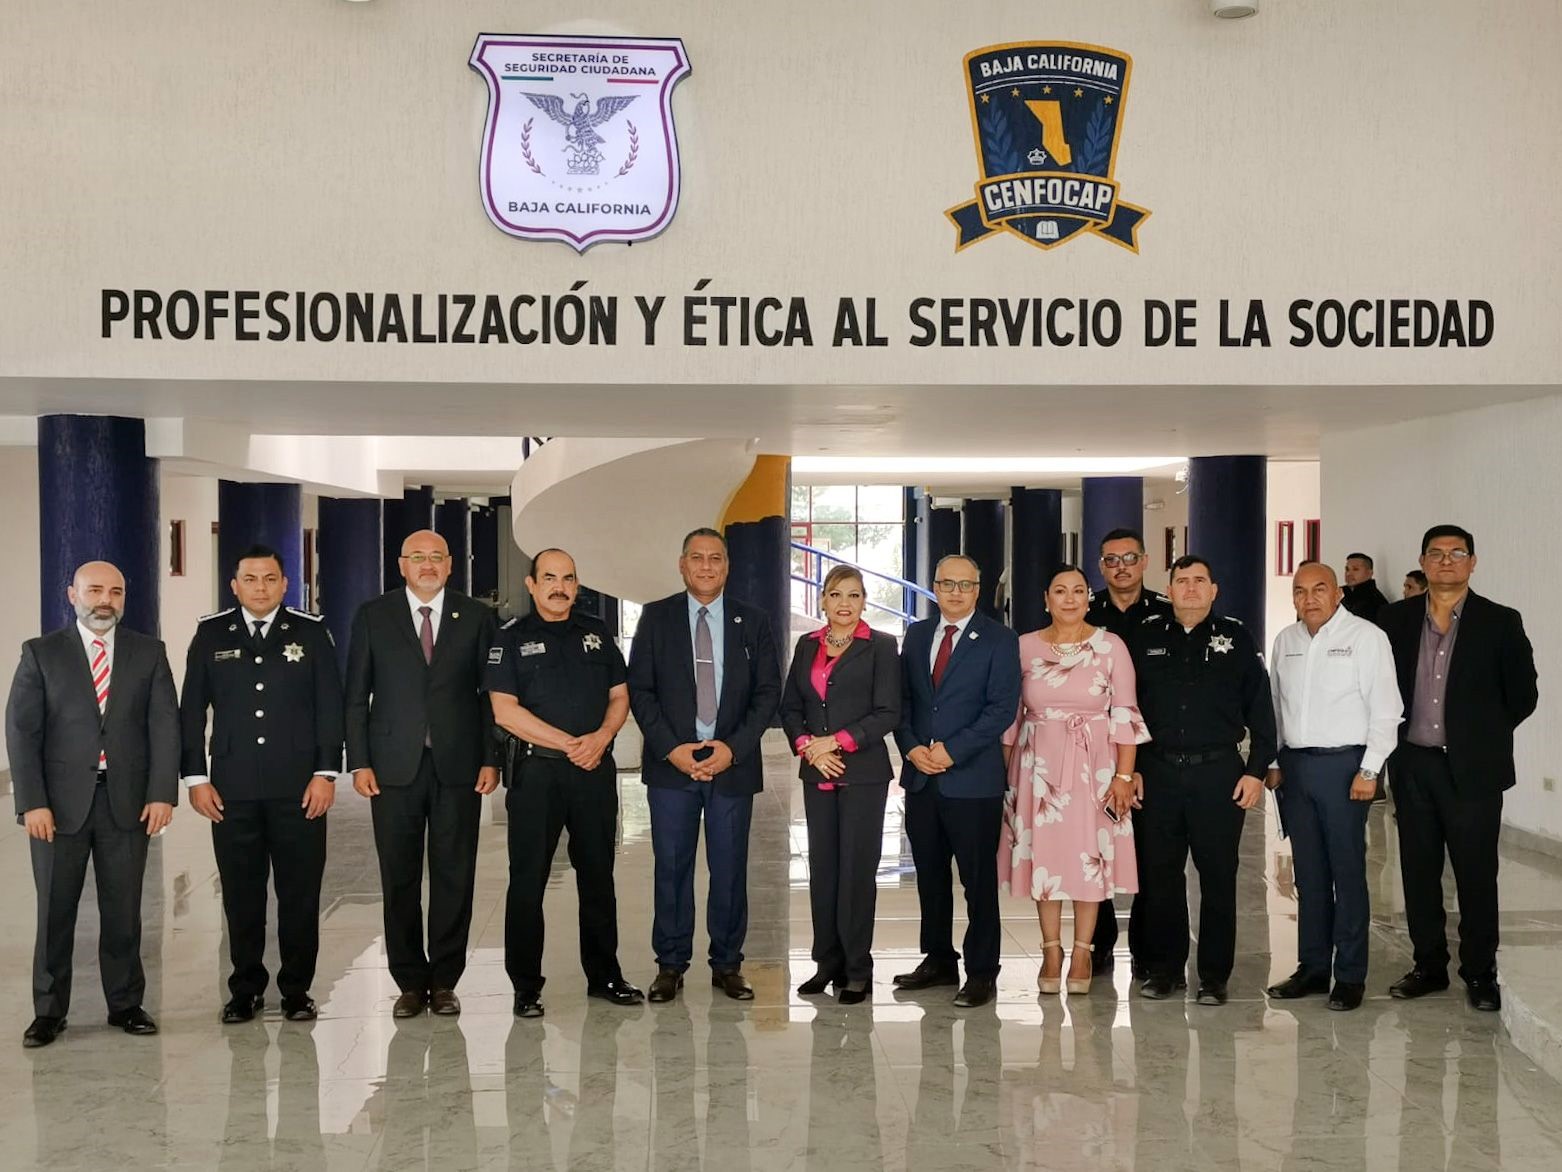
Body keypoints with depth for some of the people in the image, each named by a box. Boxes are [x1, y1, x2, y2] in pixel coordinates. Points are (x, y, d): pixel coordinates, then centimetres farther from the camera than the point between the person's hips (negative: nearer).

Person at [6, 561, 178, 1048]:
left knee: (123, 911, 7)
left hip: (127, 802, 1)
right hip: (61, 804, -1)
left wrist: (162, 793, -8)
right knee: (54, 911, 6)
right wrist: (32, 802, -10)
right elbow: (21, 731, -1)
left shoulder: (149, 653, 7)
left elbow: (164, 726, 2)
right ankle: (49, 1011, 17)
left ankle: (126, 1004, 19)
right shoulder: (41, 653, 3)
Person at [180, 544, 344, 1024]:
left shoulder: (311, 633, 4)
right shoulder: (211, 634, 7)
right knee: (241, 894, 6)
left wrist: (326, 772, -5)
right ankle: (245, 989, 18)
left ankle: (297, 990, 14)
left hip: (299, 788, -1)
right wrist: (196, 777, 0)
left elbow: (329, 707, 2)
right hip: (232, 789, 1)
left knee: (300, 894, 3)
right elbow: (191, 710, 7)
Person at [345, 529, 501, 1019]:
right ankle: (410, 982, 15)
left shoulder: (476, 617, 7)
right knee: (399, 880, 4)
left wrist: (491, 759, -2)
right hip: (394, 768, 0)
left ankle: (445, 981, 14)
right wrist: (358, 762, -2)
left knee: (454, 877, 3)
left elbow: (490, 694, 6)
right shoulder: (373, 616, 7)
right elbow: (356, 696, 6)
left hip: (458, 766, 0)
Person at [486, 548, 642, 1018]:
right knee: (528, 879, 0)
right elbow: (504, 710, -9)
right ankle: (525, 986, 8)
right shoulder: (511, 638, 0)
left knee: (598, 875, 10)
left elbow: (619, 697, 12)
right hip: (535, 771, -4)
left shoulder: (597, 634, 12)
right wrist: (568, 744, -13)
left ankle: (604, 975, 21)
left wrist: (601, 738, -8)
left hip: (596, 769, 4)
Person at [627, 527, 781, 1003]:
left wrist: (733, 747, -8)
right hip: (671, 763, 0)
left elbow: (768, 692, 4)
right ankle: (670, 965, 13)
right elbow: (639, 689, 2)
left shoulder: (752, 621, 7)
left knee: (730, 870, 4)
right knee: (671, 868, 3)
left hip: (733, 764, 1)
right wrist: (670, 748, -9)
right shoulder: (656, 617, 5)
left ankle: (727, 965, 15)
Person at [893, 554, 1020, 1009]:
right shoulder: (917, 635, 13)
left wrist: (952, 750, -15)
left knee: (979, 881, 1)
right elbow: (903, 699, 12)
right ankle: (938, 959, 25)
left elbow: (1002, 708, -10)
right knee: (930, 876, 13)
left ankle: (981, 972, 10)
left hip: (973, 779, -5)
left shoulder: (999, 640, -3)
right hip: (921, 777, 5)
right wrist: (912, 747, -5)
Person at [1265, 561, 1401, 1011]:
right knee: (1308, 872, 10)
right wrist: (1272, 762, 10)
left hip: (1343, 764, -5)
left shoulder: (1365, 637, -5)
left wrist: (1369, 770, -12)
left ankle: (1350, 975, 7)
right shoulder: (1285, 640, 11)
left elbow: (1385, 709, -7)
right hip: (1295, 765, 5)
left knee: (1347, 871, -1)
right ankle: (1312, 966, 19)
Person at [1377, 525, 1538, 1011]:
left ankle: (1479, 972, 14)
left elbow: (1522, 695, 2)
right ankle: (1429, 965, 21)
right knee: (1419, 871, 10)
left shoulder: (1501, 622, -2)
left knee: (1476, 874, 3)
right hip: (1413, 765, 3)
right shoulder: (1395, 620, 4)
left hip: (1472, 768, -3)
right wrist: (1392, 739, 6)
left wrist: (1483, 736, 4)